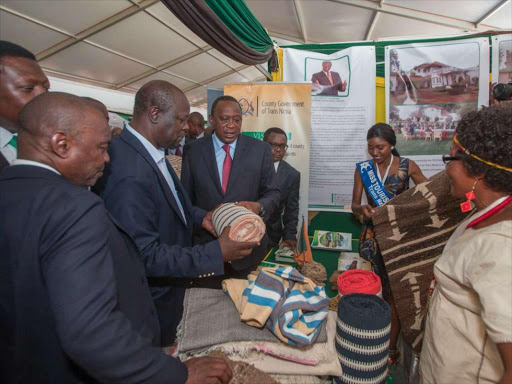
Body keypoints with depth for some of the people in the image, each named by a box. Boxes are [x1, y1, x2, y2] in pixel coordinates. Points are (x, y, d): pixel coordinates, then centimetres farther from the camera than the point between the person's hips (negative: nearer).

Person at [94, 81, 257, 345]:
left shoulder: (149, 151, -2)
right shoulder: (129, 173, -33)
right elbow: (145, 255, -31)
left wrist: (200, 217, -1)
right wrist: (218, 253, -28)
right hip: (153, 304, -8)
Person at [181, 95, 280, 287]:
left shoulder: (260, 149, -4)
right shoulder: (193, 150, -1)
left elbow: (273, 193, -2)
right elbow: (186, 197, 5)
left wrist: (259, 206, -23)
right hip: (205, 245, 1)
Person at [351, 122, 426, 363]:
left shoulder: (407, 166, -2)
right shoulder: (362, 169, 3)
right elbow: (354, 204, 2)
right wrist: (362, 209, -21)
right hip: (373, 231, 1)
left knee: (393, 289, 1)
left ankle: (392, 346, 13)